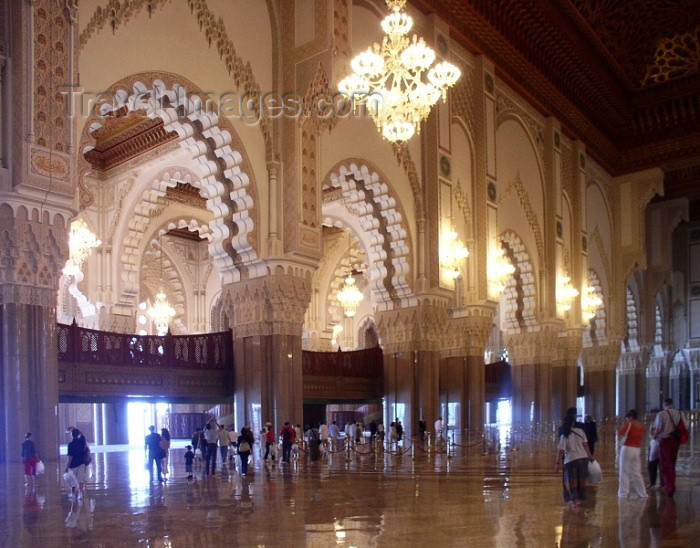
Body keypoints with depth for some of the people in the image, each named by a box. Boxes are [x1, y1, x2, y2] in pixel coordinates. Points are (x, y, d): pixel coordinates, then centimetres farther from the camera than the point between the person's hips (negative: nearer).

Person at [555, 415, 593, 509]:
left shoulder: (564, 436, -9)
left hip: (571, 459, -3)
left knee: (571, 480, 9)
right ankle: (579, 499, 24)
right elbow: (585, 445, 1)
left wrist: (558, 463, -3)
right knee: (581, 479, 16)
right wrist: (590, 455, 14)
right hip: (583, 458, 3)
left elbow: (561, 451, -9)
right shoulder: (580, 431, -2)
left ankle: (574, 500, 4)